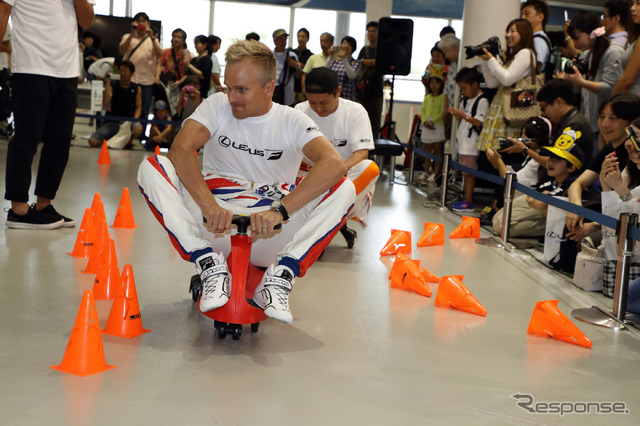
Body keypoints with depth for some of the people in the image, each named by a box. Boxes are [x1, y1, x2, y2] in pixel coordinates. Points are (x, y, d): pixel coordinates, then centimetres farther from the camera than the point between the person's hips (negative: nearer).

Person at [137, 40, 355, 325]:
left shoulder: (291, 122, -1)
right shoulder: (218, 106, 4)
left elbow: (334, 164, -21)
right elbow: (181, 148, -15)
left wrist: (279, 211, -34)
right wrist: (209, 206, -33)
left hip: (267, 237, -1)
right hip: (215, 227, 1)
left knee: (343, 189, -20)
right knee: (151, 168, -19)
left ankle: (280, 275, -24)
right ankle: (212, 268, -24)